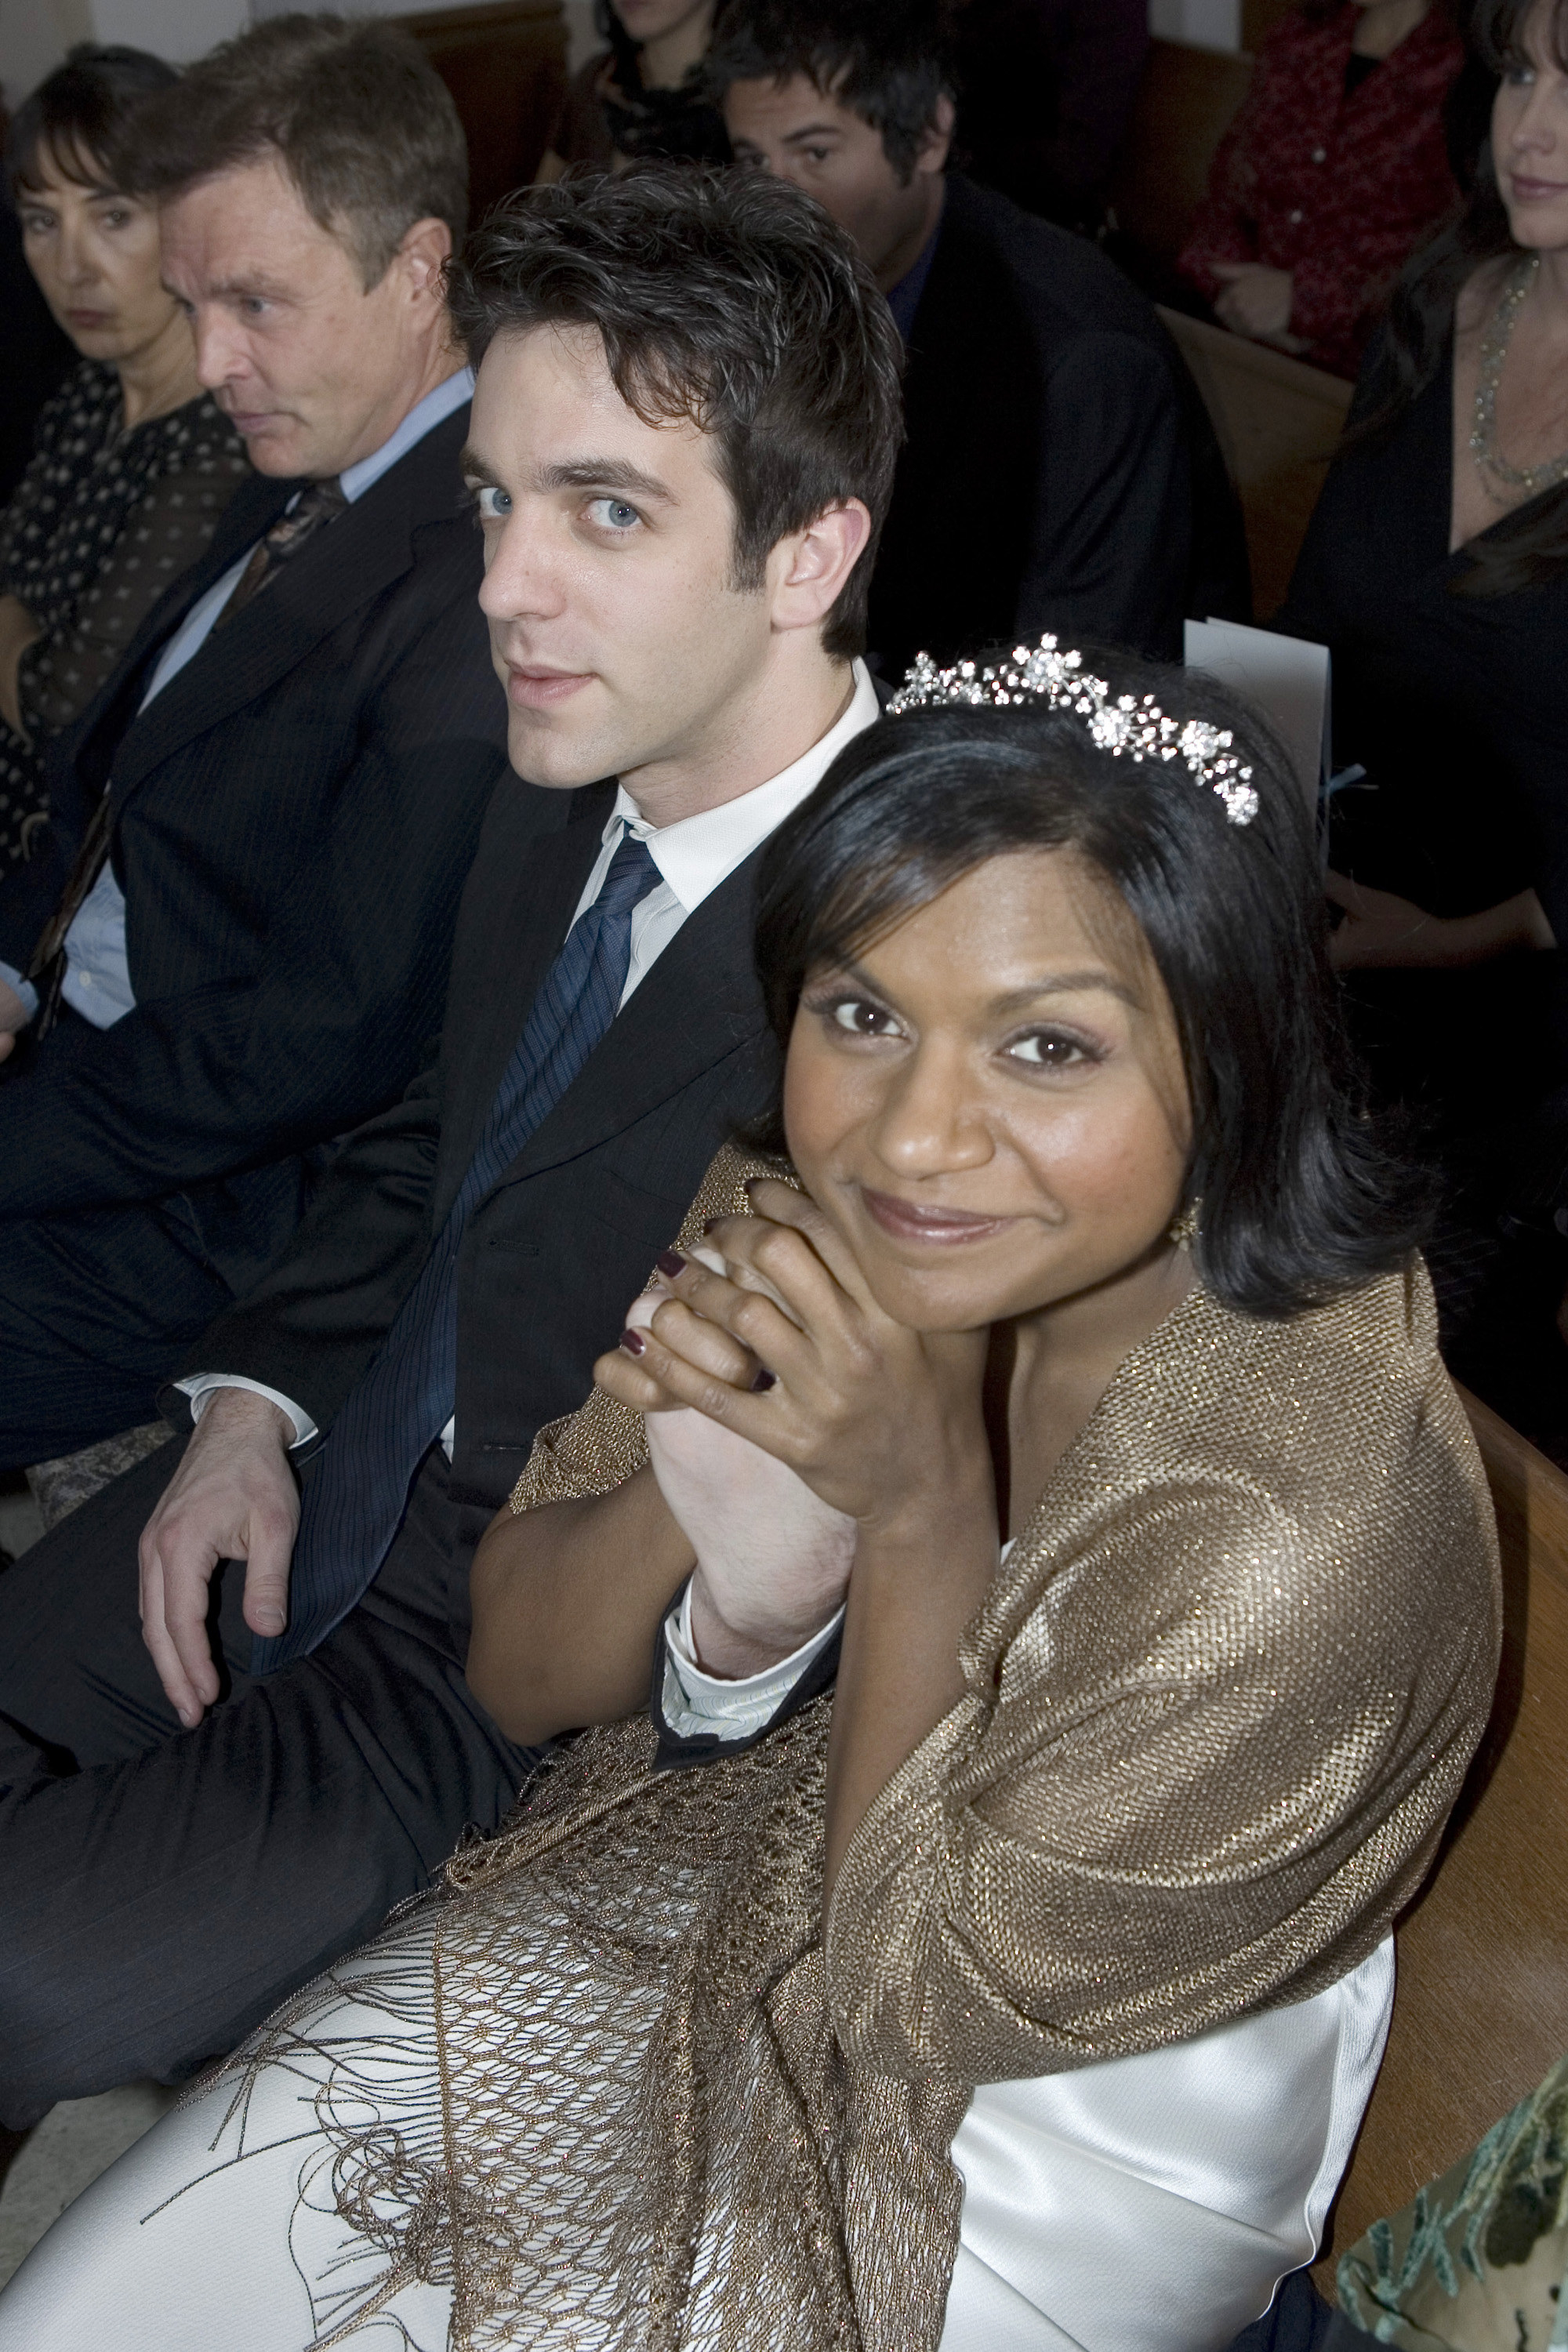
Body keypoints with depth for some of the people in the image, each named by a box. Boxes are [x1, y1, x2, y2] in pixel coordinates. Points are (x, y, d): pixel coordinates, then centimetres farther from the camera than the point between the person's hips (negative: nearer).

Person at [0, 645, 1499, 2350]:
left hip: (1036, 2162, -4)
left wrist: (919, 1509, -32)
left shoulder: (1314, 1531, -33)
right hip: (693, 1886, 5)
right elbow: (514, 1676, -5)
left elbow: (919, 1996, -20)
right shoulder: (799, 1226, -15)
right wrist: (695, 1492, -27)